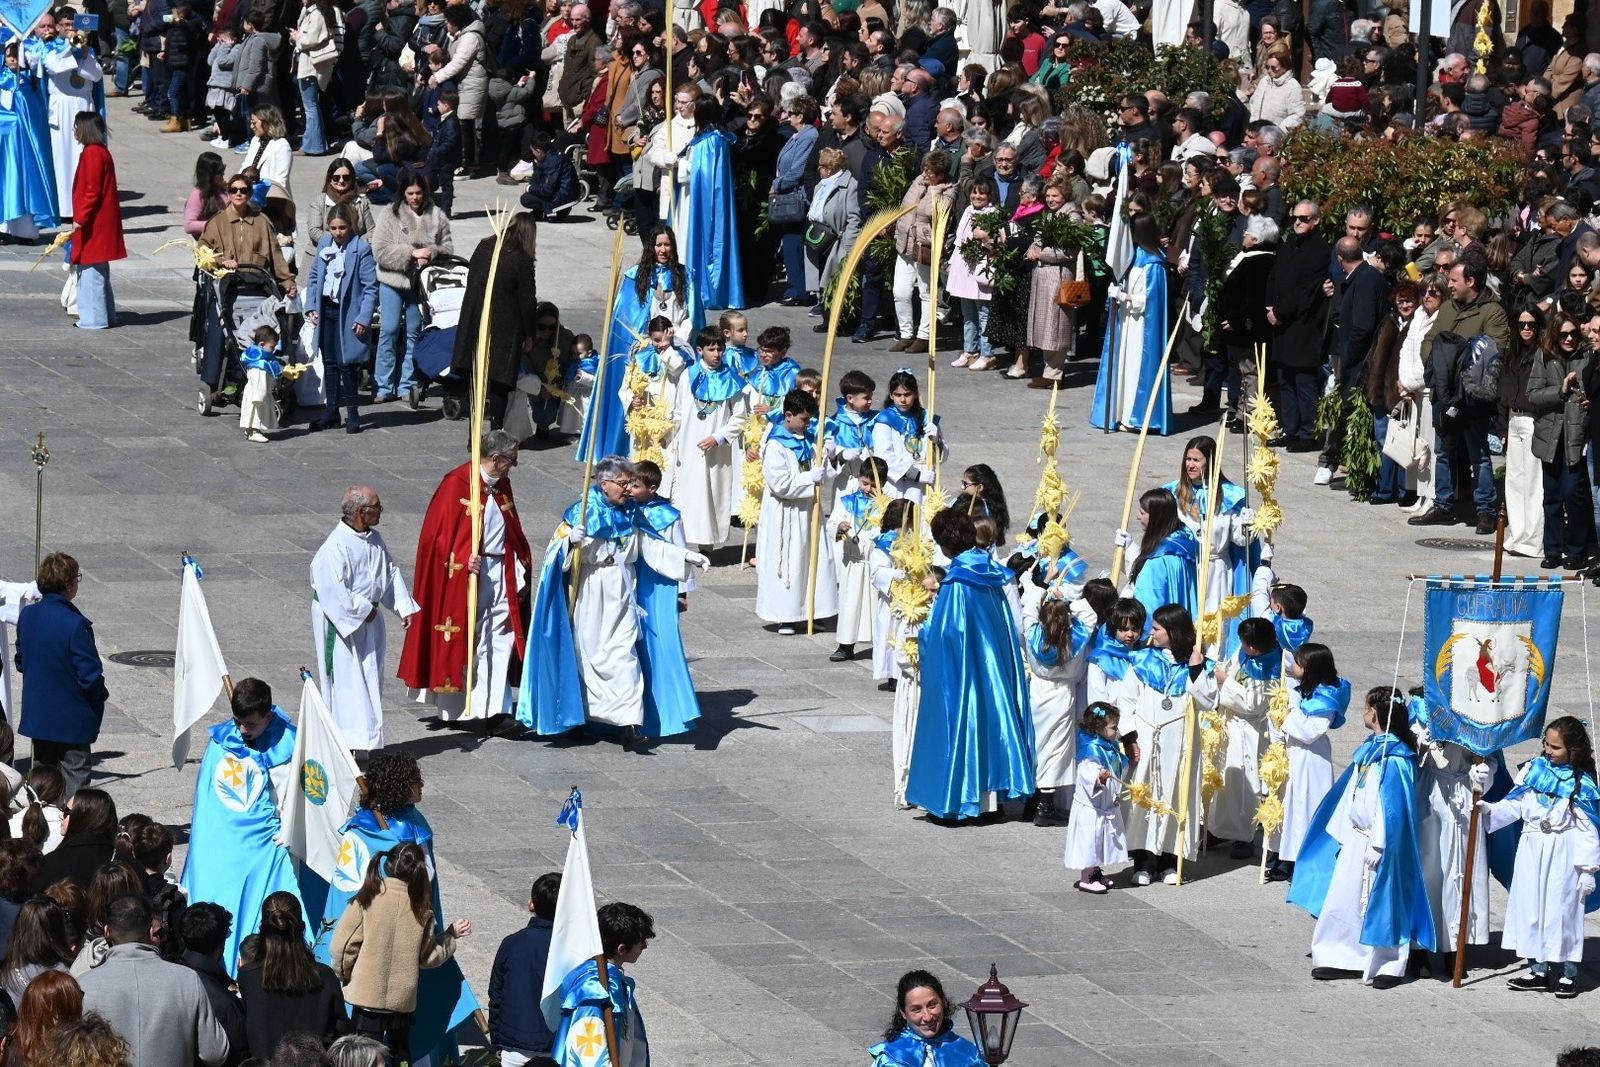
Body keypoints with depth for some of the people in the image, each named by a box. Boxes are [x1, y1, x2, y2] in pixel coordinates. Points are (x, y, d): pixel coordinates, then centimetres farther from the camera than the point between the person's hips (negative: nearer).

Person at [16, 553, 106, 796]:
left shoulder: (27, 615, -1)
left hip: (37, 718, 6)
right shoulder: (75, 624, -23)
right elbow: (90, 675, -20)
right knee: (74, 780, 1)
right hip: (72, 721, -6)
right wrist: (101, 697, -1)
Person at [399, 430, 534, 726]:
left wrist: (520, 572, 13)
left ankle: (495, 707, 9)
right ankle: (456, 709, 8)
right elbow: (439, 533, -14)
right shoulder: (457, 484, -12)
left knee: (502, 638, 4)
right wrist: (463, 559, -25)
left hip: (500, 573, 7)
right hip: (467, 576, -7)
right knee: (463, 641, -1)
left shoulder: (501, 485, 11)